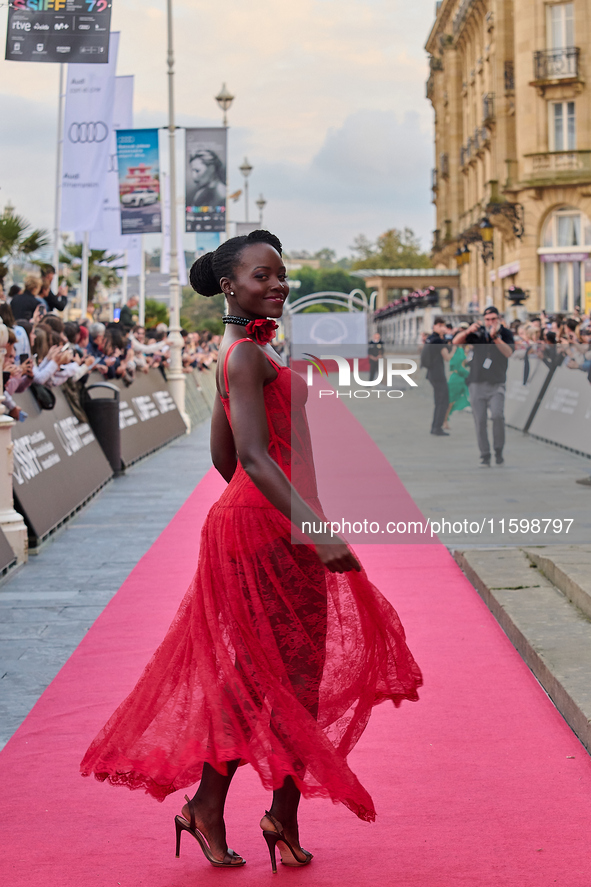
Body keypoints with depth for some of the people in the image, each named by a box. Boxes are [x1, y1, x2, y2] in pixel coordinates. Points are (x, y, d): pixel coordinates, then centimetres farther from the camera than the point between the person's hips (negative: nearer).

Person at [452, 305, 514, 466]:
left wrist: (496, 338, -31)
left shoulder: (506, 333, 1)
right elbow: (456, 342, -2)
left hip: (496, 385, -2)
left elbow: (508, 353, -18)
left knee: (498, 415, -21)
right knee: (480, 422, -1)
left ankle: (498, 451, -5)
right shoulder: (478, 333, 6)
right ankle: (485, 456, 7)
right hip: (477, 385, 2)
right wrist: (468, 331, -20)